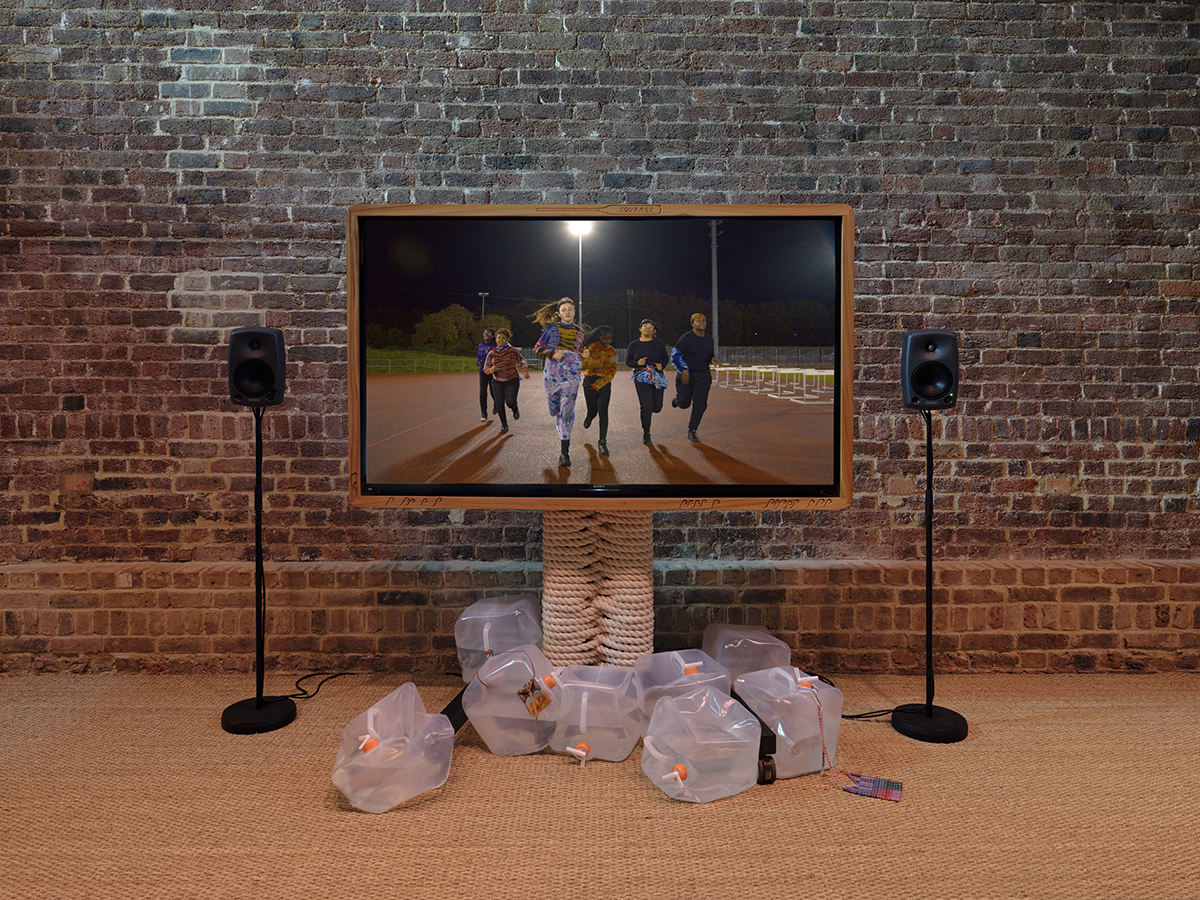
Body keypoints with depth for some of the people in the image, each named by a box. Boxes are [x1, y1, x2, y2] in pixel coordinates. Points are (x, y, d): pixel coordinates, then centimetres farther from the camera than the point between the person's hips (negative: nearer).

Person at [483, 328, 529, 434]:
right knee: (499, 405, -4)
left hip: (512, 381, -2)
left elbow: (521, 361, 11)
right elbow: (486, 368, 4)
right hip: (497, 382, 2)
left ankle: (515, 410, 24)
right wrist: (491, 370, -18)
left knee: (510, 402, -15)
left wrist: (525, 372, 1)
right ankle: (504, 425, 15)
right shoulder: (491, 353, -1)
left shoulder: (513, 351, -5)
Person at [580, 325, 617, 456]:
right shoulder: (592, 346, -9)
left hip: (604, 383, 2)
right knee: (593, 410, 7)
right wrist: (603, 361, -32)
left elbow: (613, 370, 4)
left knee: (603, 412, -9)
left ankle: (603, 442, -7)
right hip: (590, 381, -2)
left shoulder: (612, 350, 6)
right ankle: (588, 418, 47)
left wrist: (599, 384, -9)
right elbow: (585, 364, -21)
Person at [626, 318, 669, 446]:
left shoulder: (659, 344, 7)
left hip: (657, 376, 2)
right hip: (641, 377, -2)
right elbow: (628, 361, 9)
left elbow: (666, 358, 13)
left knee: (657, 407, 0)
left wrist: (662, 365, -8)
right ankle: (646, 434, 3)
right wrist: (637, 363, -12)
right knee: (646, 406, -12)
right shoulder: (634, 345, 5)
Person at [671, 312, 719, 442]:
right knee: (684, 404, 1)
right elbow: (675, 354, -10)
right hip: (686, 374, -4)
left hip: (703, 375, 4)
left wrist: (712, 360, 0)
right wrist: (684, 370, -20)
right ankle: (677, 400, 41)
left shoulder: (709, 340, 10)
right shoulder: (687, 337, -8)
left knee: (700, 404, -6)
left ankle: (692, 431, 5)